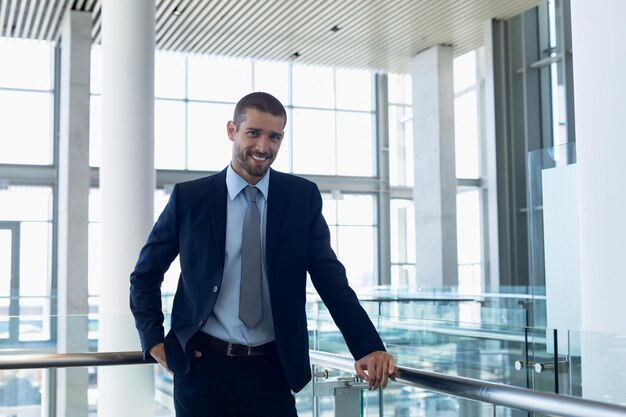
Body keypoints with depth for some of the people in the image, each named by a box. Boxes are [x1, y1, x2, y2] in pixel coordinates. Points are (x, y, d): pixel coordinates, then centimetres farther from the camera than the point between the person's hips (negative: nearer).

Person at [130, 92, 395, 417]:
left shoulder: (303, 197, 1)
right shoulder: (189, 197, -1)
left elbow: (330, 278, -3)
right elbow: (145, 275, 8)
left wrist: (368, 346, -14)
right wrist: (154, 341, -2)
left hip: (273, 370, 1)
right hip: (201, 366, 0)